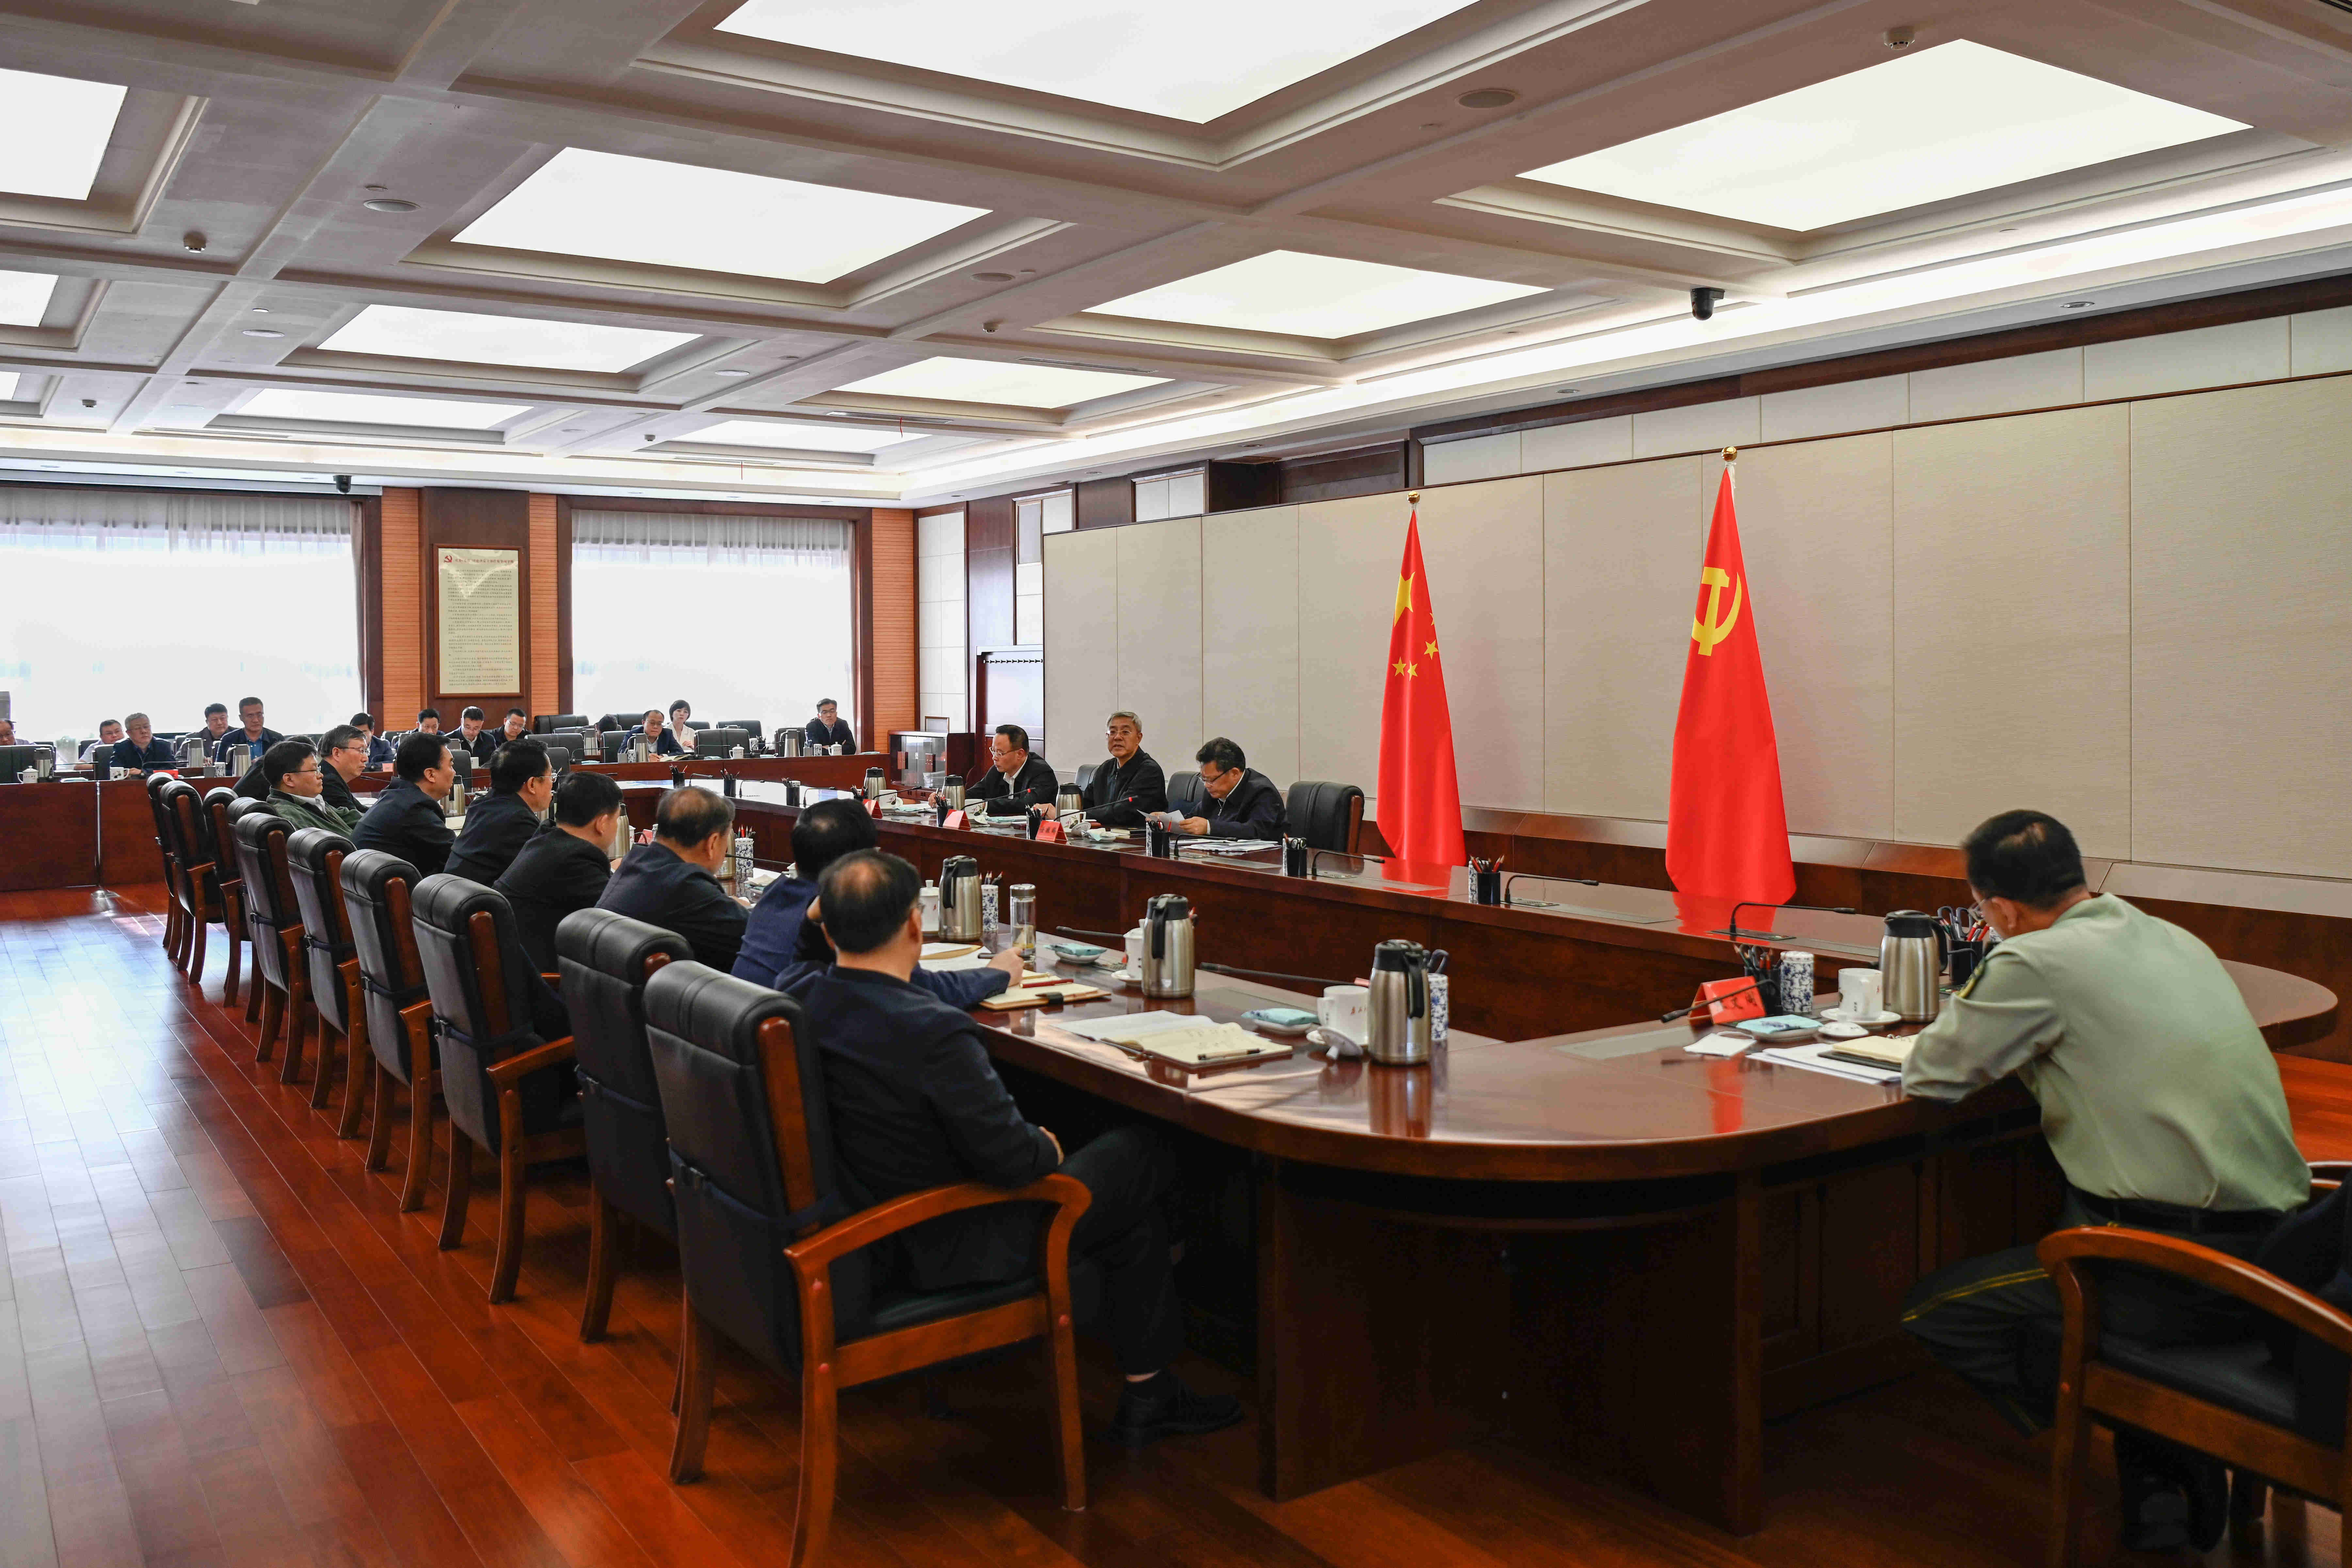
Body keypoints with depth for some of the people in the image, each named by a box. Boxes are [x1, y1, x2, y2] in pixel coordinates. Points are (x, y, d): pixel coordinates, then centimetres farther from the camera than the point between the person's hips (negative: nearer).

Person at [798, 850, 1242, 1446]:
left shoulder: (802, 1003, -7)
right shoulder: (934, 1033, -32)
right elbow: (1011, 1158, -27)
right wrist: (1048, 1148, -3)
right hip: (945, 1249, -8)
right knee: (1141, 1156, 11)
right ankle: (1147, 1396, 26)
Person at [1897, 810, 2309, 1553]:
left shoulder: (2036, 963, -13)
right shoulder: (2176, 940, 12)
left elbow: (1930, 1076, -6)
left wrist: (1971, 1010, 11)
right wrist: (2024, 1040, 19)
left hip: (2190, 1270, -9)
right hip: (2275, 1245, 9)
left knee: (1933, 1310, 1)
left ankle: (2156, 1464, 3)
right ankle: (2174, 1467, 20)